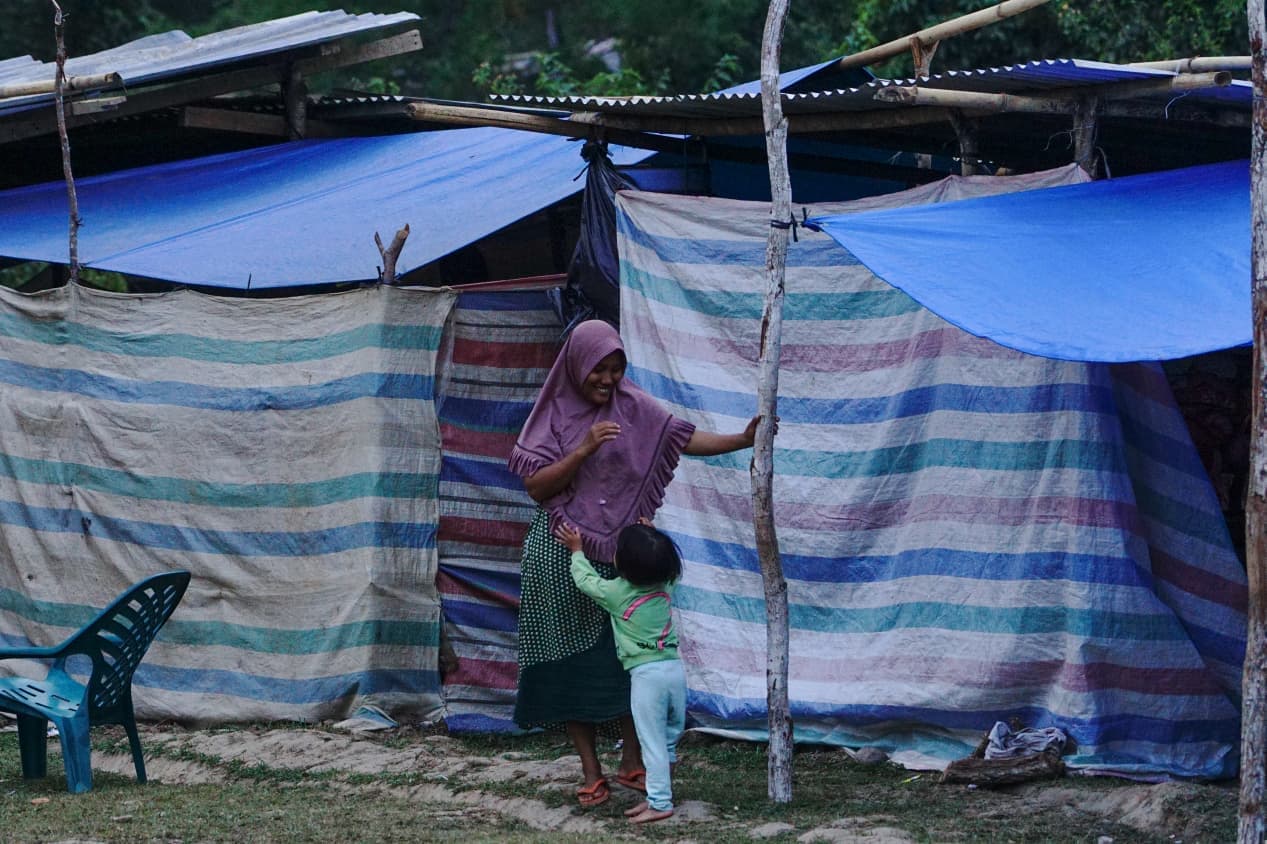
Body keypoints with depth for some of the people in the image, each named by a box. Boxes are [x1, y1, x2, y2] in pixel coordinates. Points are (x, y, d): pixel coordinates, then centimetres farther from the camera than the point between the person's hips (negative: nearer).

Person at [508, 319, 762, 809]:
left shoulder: (632, 407, 3)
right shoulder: (554, 414, -2)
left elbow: (682, 438, -6)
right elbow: (536, 486, -8)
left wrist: (743, 440, -19)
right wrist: (585, 448, -20)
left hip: (620, 547, 2)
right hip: (562, 549, -1)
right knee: (574, 659, 1)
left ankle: (632, 763, 12)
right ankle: (591, 773, 7)